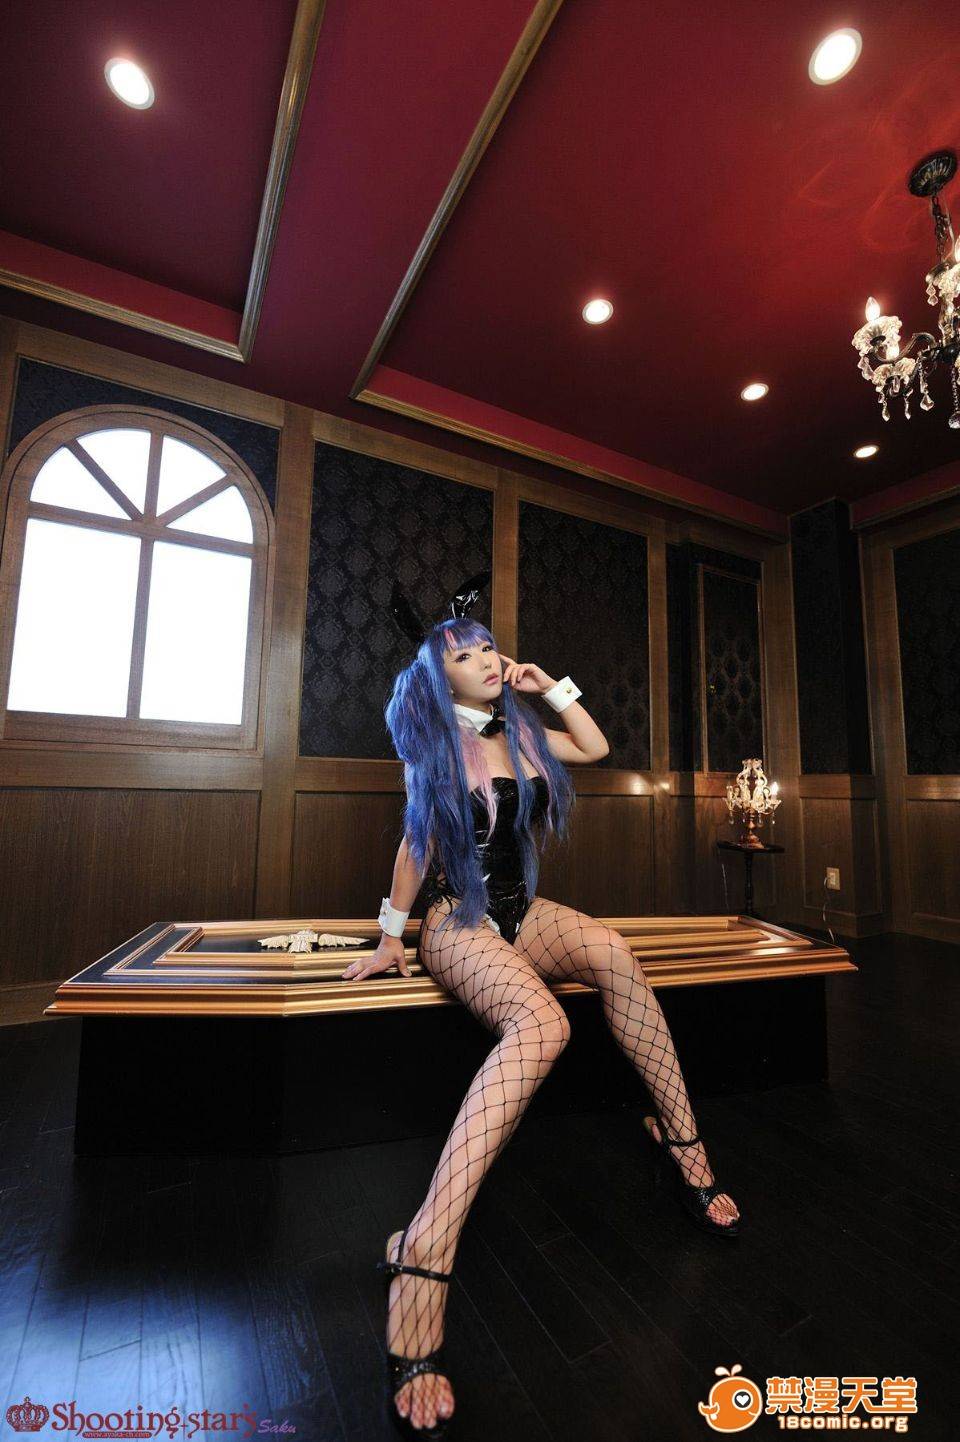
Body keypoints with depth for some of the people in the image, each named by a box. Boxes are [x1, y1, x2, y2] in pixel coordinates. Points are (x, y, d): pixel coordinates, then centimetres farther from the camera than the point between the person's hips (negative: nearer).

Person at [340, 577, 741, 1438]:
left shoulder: (521, 732, 11)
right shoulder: (434, 746, -1)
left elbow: (598, 748, 19)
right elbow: (418, 842, 2)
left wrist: (552, 687, 12)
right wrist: (390, 938, 4)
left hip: (525, 915, 5)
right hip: (459, 924, -4)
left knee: (610, 948, -29)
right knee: (542, 1022, -35)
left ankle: (682, 1141, -19)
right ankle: (423, 1260, -37)